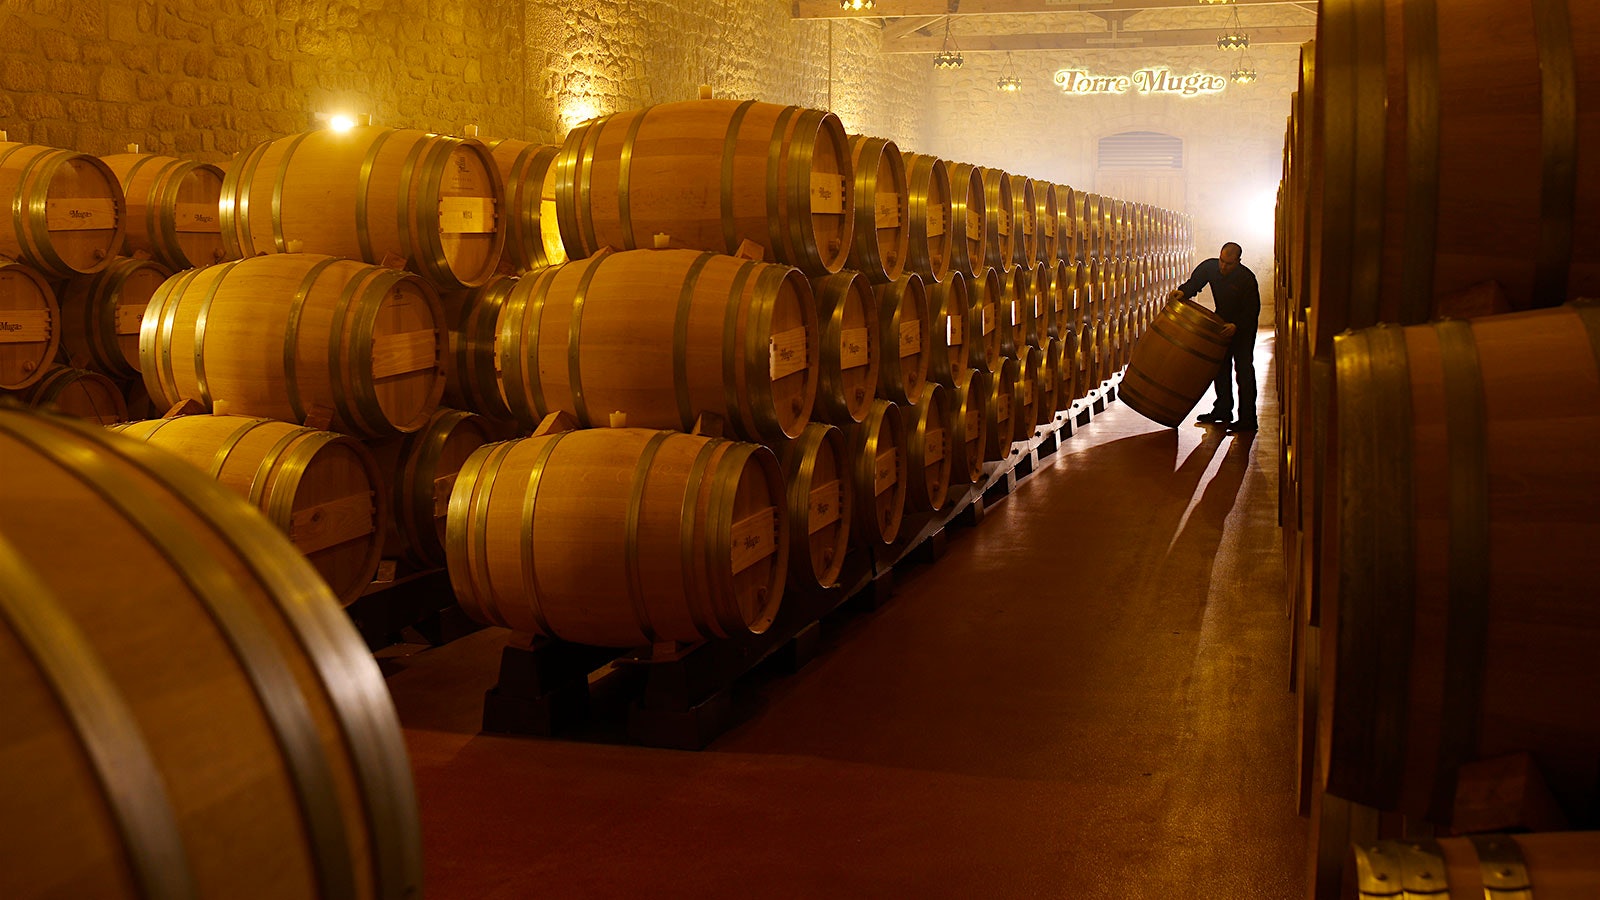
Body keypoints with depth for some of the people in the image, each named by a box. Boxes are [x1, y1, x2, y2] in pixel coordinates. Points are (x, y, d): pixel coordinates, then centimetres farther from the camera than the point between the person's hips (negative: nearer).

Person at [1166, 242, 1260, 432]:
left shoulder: (1247, 278, -27)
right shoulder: (1210, 267, -13)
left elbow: (1252, 311, -23)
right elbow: (1194, 283, -1)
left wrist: (1235, 326, -37)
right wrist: (1182, 292, -22)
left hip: (1243, 325, -6)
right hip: (1222, 322, 6)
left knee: (1244, 370, -10)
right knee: (1220, 367, 11)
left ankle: (1247, 419, -9)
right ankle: (1222, 411, 23)